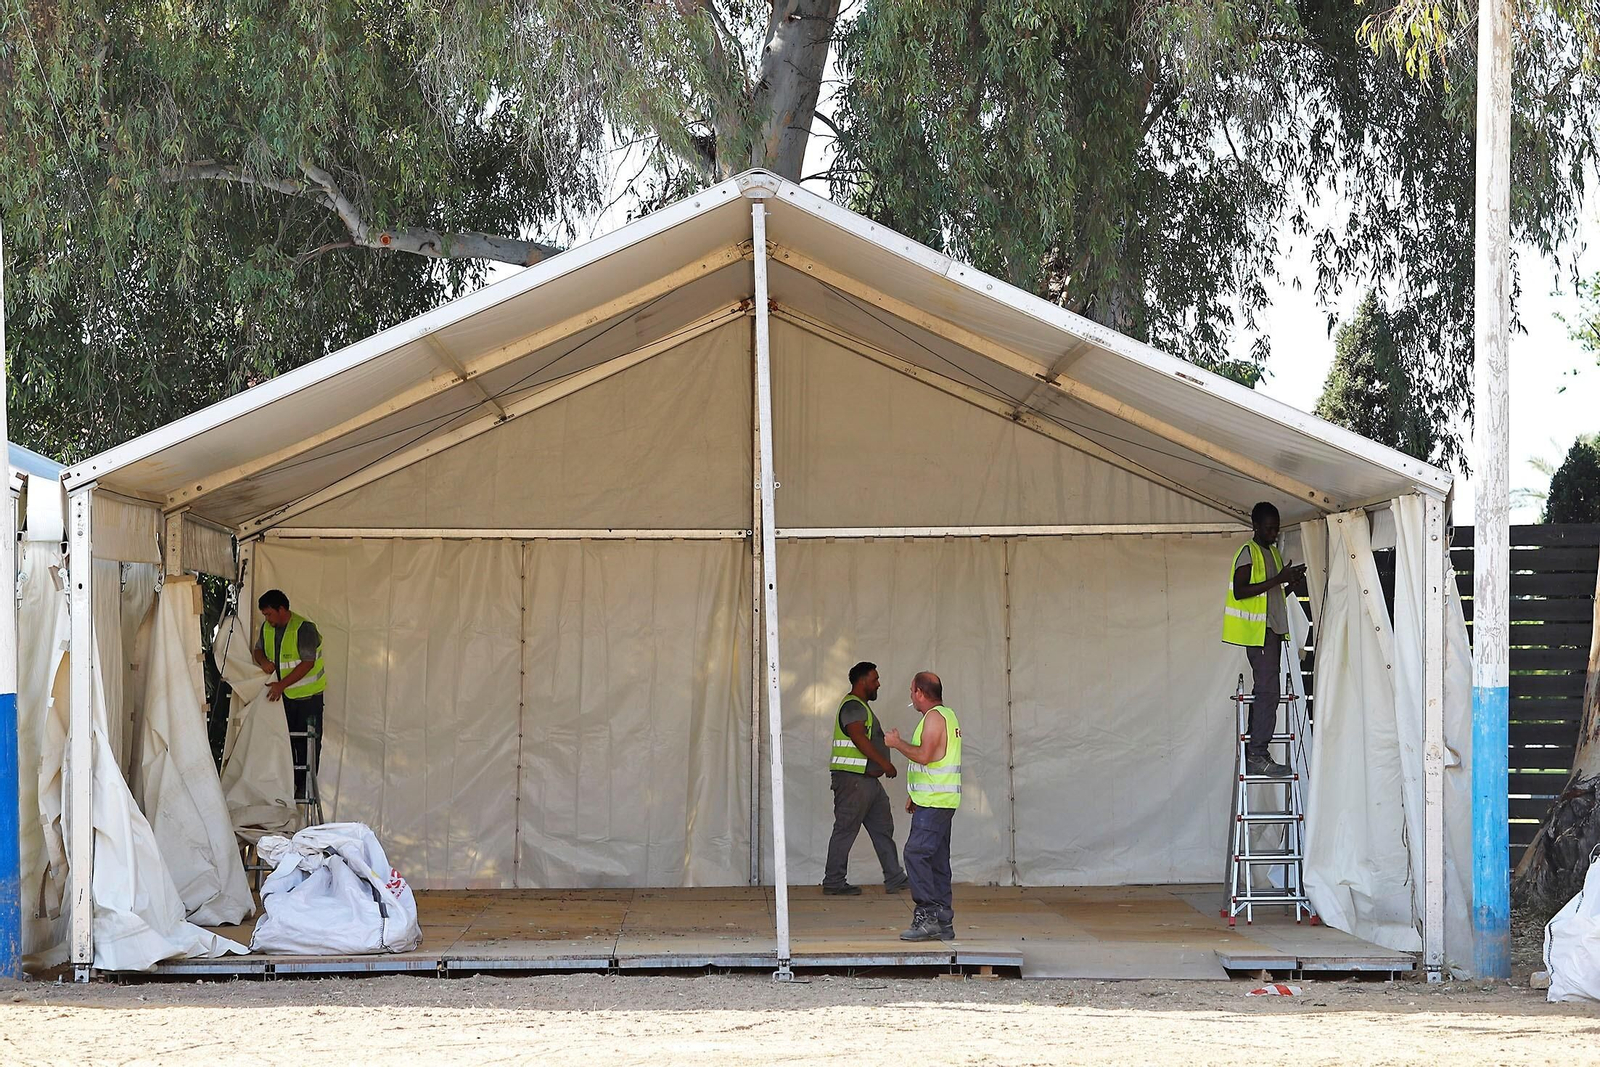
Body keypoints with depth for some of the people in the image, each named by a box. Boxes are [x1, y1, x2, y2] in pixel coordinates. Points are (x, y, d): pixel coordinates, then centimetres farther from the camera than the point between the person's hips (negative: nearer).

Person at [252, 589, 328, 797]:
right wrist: (263, 661, -11)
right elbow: (259, 649, 15)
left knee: (307, 742, -1)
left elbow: (308, 663, -25)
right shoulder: (267, 628, 2)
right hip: (283, 694, 7)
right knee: (285, 740, 10)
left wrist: (282, 684, -31)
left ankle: (305, 785, 8)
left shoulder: (304, 629, -21)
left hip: (307, 695, -6)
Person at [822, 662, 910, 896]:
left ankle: (895, 879, 12)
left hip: (868, 779, 11)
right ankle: (833, 882, -1)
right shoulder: (853, 706, -13)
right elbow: (859, 738, -24)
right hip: (853, 780, -11)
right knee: (846, 830, -6)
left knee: (883, 828, 10)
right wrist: (884, 763, -23)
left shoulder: (861, 707, 21)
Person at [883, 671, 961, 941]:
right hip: (942, 801, 11)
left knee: (916, 854, -14)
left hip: (933, 803, -11)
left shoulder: (934, 717, -13)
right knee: (937, 860, 10)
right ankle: (943, 922, 11)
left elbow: (924, 756, -23)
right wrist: (916, 795, 26)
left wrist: (897, 743, -8)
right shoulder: (947, 715, 20)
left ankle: (927, 916, -18)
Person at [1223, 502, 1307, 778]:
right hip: (1258, 631, -9)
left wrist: (1292, 584, 5)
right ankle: (1258, 755, -14)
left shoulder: (1273, 552, 18)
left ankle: (1253, 753, 12)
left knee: (1264, 691, 9)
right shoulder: (1248, 552, -9)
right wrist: (1277, 580, -22)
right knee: (1268, 690, -14)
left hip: (1273, 629, 9)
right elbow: (1239, 591, -19)